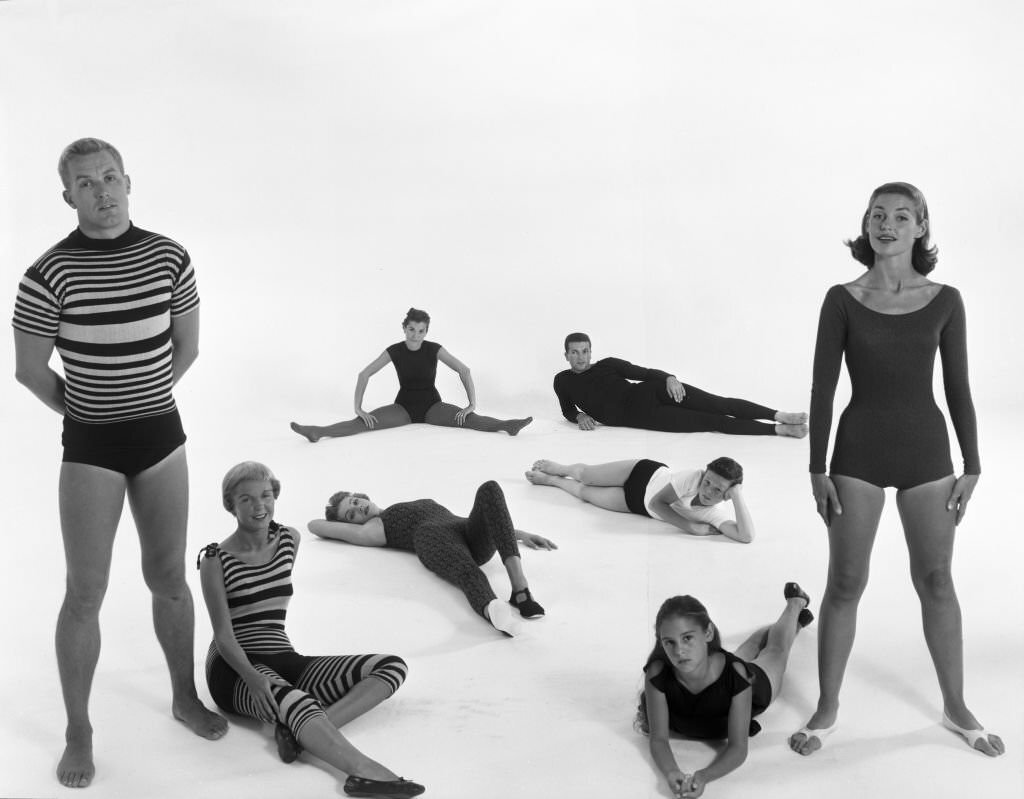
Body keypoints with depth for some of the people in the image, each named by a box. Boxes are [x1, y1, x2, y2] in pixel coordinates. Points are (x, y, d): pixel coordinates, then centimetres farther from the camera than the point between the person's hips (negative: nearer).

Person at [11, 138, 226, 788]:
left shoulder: (169, 258, -3)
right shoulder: (49, 273, -12)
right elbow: (30, 370, -5)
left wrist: (143, 398, 9)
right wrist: (84, 409, 6)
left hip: (162, 433, 3)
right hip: (91, 444, -2)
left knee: (169, 578, 13)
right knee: (86, 592, 2)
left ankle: (185, 698, 31)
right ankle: (79, 733, 16)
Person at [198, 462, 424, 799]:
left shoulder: (289, 540, 10)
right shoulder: (216, 560, -5)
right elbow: (224, 635, -11)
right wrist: (252, 677, -27)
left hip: (284, 660, 6)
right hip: (236, 670, -6)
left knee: (393, 667, -14)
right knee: (294, 701, -41)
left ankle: (305, 732, -34)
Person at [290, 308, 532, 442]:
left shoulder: (434, 349, -9)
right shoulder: (395, 351, -7)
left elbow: (464, 370, -11)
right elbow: (364, 374, -8)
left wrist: (472, 404, -19)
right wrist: (358, 408, -17)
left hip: (431, 406, 0)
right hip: (404, 406, 0)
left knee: (467, 419, -29)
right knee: (365, 421, -24)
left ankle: (508, 425, -46)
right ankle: (318, 432, -41)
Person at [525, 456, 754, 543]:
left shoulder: (716, 515, -33)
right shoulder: (692, 477, -38)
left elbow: (746, 536, -47)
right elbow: (657, 501, -30)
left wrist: (738, 496, -53)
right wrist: (689, 526, -38)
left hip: (642, 505, 2)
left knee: (584, 492, 16)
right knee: (583, 475, 19)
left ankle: (552, 480, 50)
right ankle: (558, 469, 58)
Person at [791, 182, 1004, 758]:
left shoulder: (945, 301, -1)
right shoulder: (843, 300, -4)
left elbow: (958, 388, 3)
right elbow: (823, 387, -3)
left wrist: (972, 467, 2)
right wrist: (818, 469, -5)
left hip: (926, 451, 1)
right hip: (859, 451, -1)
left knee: (936, 580, 10)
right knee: (846, 583, 4)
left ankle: (956, 707, 26)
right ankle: (828, 708, 18)